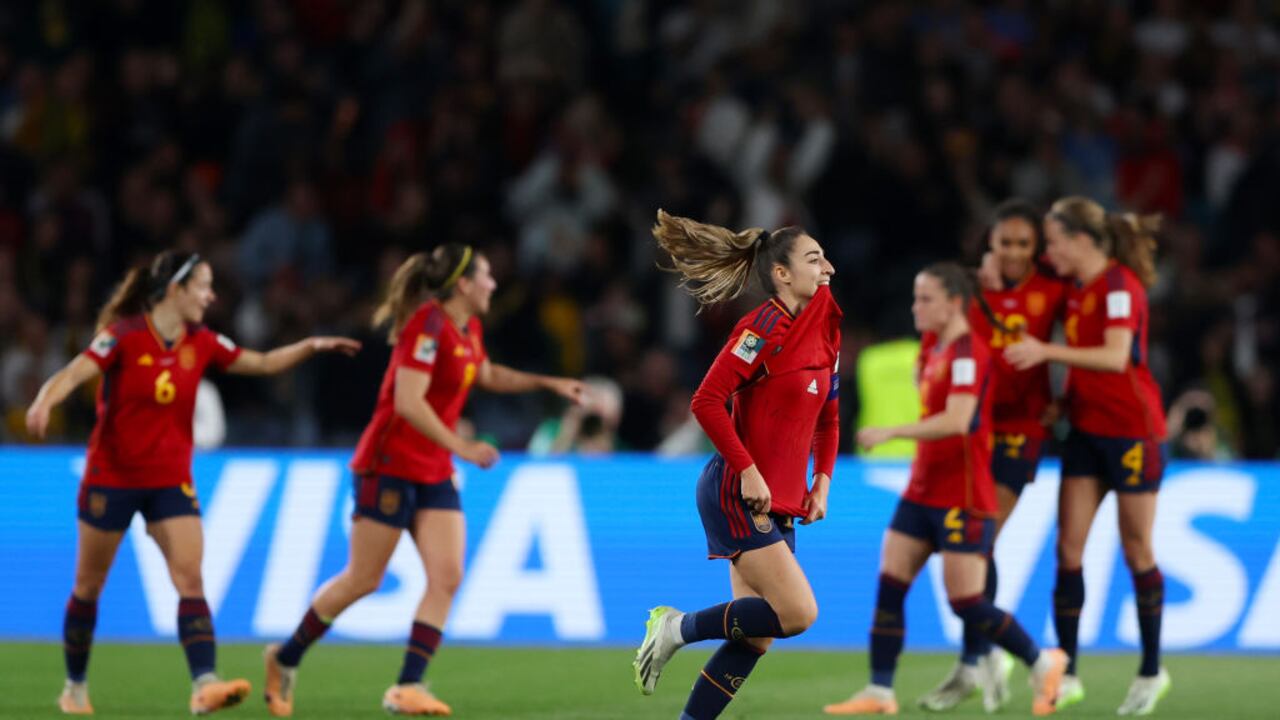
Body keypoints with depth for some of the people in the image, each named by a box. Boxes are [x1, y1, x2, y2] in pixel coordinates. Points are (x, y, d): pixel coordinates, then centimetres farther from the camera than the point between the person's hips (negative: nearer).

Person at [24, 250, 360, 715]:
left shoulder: (202, 344, 2)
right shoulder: (125, 336, -14)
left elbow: (265, 363, 12)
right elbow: (73, 374, -25)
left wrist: (311, 346, -2)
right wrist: (44, 403, -45)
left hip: (171, 481, 4)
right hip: (111, 479, -4)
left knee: (191, 578, -14)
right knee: (89, 586, 9)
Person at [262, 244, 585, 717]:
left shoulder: (468, 328, 9)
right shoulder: (427, 324, -19)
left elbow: (487, 376, 31)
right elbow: (409, 402, -26)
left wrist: (549, 383, 25)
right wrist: (461, 447, -26)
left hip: (434, 473, 8)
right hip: (390, 467, -8)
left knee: (447, 577, -7)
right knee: (363, 580, -1)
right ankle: (285, 658, 19)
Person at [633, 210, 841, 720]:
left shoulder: (825, 333, 12)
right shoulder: (765, 328, -13)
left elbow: (827, 419, 23)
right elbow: (707, 402, -18)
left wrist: (821, 481, 10)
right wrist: (747, 471, -21)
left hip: (781, 505, 8)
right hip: (736, 495, -8)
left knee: (755, 638, 4)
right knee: (797, 612, -17)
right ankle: (677, 628, 0)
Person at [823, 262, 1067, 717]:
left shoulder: (968, 352, -15)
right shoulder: (933, 352, 13)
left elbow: (957, 421, -28)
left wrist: (891, 433, -32)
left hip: (962, 500, -9)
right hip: (923, 491, 9)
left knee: (966, 603, -6)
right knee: (889, 585, 0)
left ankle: (1042, 663, 12)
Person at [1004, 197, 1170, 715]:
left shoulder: (1120, 286, -16)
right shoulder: (1076, 289, 8)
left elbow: (1116, 356, -27)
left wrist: (1047, 352, -32)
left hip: (1132, 433, -7)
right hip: (1086, 430, 7)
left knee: (1137, 551, 3)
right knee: (1069, 548, -1)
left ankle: (1152, 672, 16)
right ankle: (1066, 673, 1)